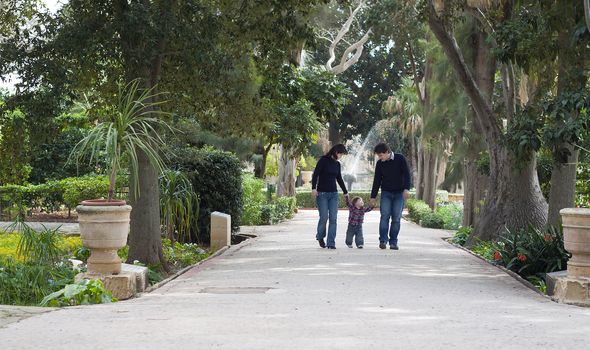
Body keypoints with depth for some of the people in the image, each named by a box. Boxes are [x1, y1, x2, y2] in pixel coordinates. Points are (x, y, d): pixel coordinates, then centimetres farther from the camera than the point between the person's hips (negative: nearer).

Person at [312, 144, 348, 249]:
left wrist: (345, 192, 32)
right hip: (322, 193, -5)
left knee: (333, 219, -4)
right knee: (324, 217, -7)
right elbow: (315, 174, -12)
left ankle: (331, 243, -2)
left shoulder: (337, 164, 12)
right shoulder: (323, 160, -5)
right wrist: (313, 188, -24)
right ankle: (320, 237, 21)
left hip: (333, 194, 5)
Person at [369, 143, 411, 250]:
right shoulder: (380, 163, 3)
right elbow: (377, 181, 8)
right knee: (385, 216, -12)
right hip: (386, 193, 2)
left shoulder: (400, 159, -6)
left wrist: (406, 189, -20)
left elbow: (407, 174, -8)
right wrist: (373, 196, 9)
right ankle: (383, 240, -12)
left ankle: (393, 242, 3)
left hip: (399, 193, -2)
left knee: (396, 218, -3)